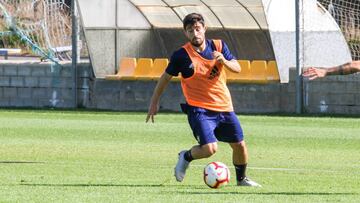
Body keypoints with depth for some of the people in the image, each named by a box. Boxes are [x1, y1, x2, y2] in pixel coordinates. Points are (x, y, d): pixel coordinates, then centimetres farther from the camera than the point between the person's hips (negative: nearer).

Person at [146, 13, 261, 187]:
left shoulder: (218, 46, 1)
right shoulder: (181, 55, -10)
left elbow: (237, 68, 1)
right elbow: (165, 78, 2)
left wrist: (224, 61, -20)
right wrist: (154, 103, 4)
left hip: (224, 106, 5)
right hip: (199, 109, -5)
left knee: (240, 145, 9)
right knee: (210, 148, -21)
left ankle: (241, 179, 33)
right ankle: (186, 157, 11)